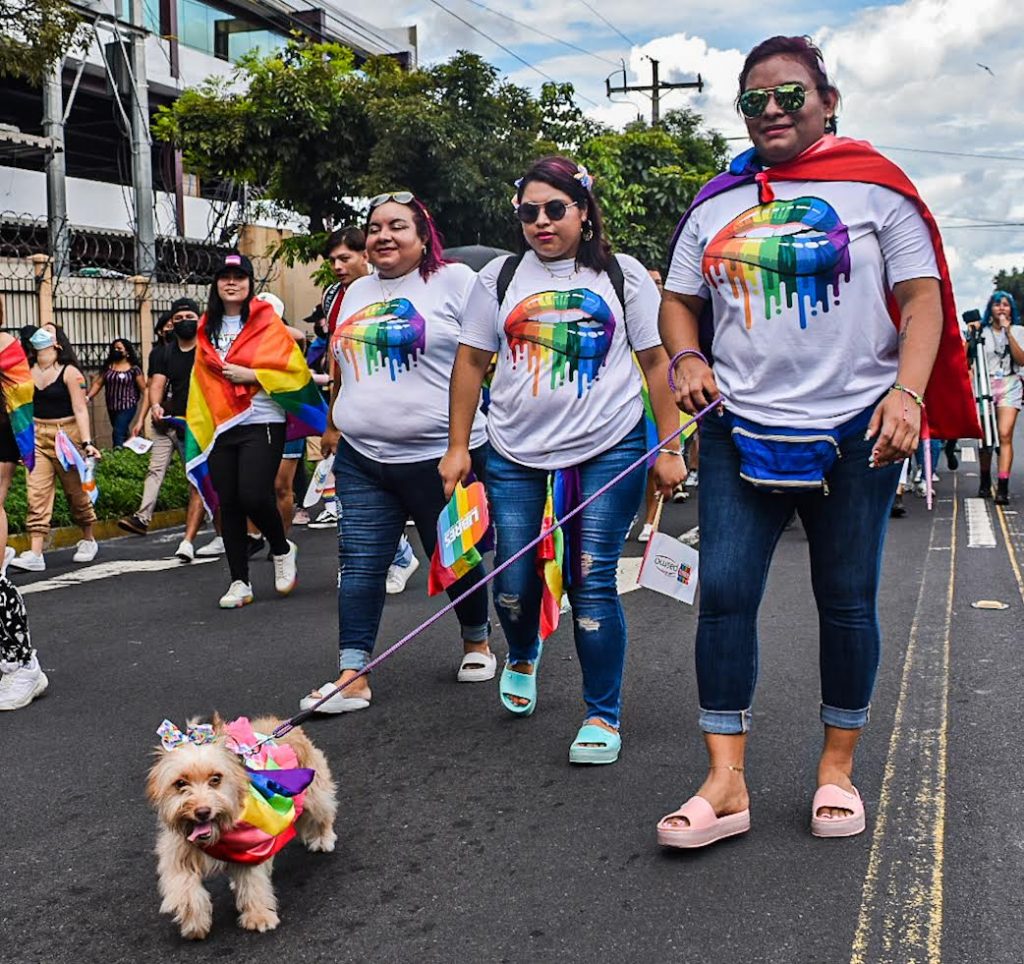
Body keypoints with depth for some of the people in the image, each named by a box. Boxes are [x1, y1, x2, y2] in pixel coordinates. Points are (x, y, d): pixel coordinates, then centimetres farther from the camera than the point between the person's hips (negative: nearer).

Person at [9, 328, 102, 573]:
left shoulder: (69, 373, -6)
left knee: (76, 491, 8)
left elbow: (80, 410, -11)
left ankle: (88, 540, 30)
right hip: (36, 436, 4)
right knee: (37, 493, -5)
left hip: (66, 436, -4)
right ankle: (35, 554, -9)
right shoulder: (27, 371, 6)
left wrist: (87, 442, -21)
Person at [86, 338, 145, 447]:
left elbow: (143, 388, -7)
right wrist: (88, 397, -8)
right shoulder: (108, 366, 6)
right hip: (111, 407, 5)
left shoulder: (134, 369, -5)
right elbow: (98, 383, 4)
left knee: (118, 433, -15)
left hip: (127, 406, -5)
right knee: (122, 433, 15)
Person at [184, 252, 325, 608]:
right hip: (220, 428, 5)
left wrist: (249, 375, -14)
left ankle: (282, 549, 15)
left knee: (254, 496, -15)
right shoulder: (207, 329, 15)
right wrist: (197, 427, 14)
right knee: (228, 504, 4)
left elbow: (293, 368, -8)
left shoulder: (267, 322, 0)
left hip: (262, 423, -5)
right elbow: (201, 380, 19)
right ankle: (239, 582, 13)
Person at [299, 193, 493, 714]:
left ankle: (477, 641, 35)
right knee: (359, 562, 0)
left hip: (439, 453, -5)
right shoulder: (356, 292, 16)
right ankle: (352, 677, 3)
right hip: (362, 456, 5)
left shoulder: (455, 281, -3)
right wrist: (334, 426, 25)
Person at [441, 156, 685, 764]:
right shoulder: (501, 277, 8)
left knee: (592, 584, -6)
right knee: (515, 583, 5)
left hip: (608, 452, -2)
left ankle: (604, 717, 8)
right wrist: (458, 447, 5)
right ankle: (523, 657, 40)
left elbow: (657, 362, 4)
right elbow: (471, 363, 10)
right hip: (516, 456, 2)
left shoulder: (623, 275, 4)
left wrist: (670, 448, -3)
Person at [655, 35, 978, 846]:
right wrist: (687, 359, -2)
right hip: (739, 431, 3)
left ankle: (838, 769, 22)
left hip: (854, 431, -2)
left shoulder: (875, 187, 1)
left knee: (848, 603, 6)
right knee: (724, 593, -6)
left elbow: (922, 299, -3)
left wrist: (908, 392, -18)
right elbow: (679, 300, 19)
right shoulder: (715, 204, 12)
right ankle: (726, 784, 1)